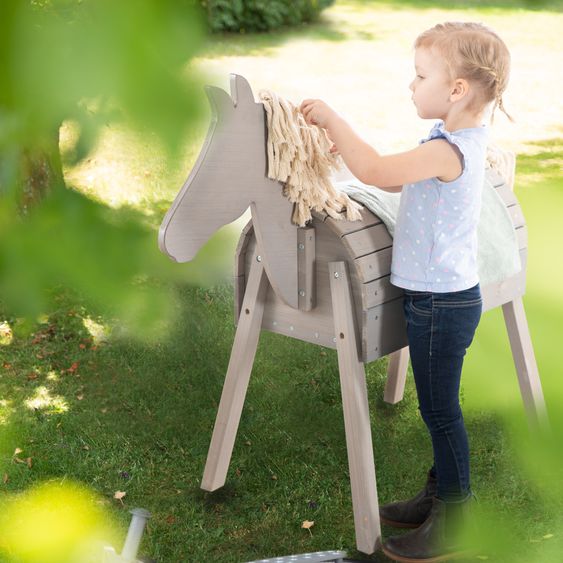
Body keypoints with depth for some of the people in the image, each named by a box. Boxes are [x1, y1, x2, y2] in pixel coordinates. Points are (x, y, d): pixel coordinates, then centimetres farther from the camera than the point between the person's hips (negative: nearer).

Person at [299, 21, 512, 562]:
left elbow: (377, 173, -34)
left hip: (441, 303, -10)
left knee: (440, 409, 3)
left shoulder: (448, 150, -25)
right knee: (439, 406, 20)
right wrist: (345, 142, 7)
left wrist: (332, 119, -22)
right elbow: (397, 178, 19)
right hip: (444, 294, 10)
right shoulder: (461, 139, 7)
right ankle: (440, 494, 36)